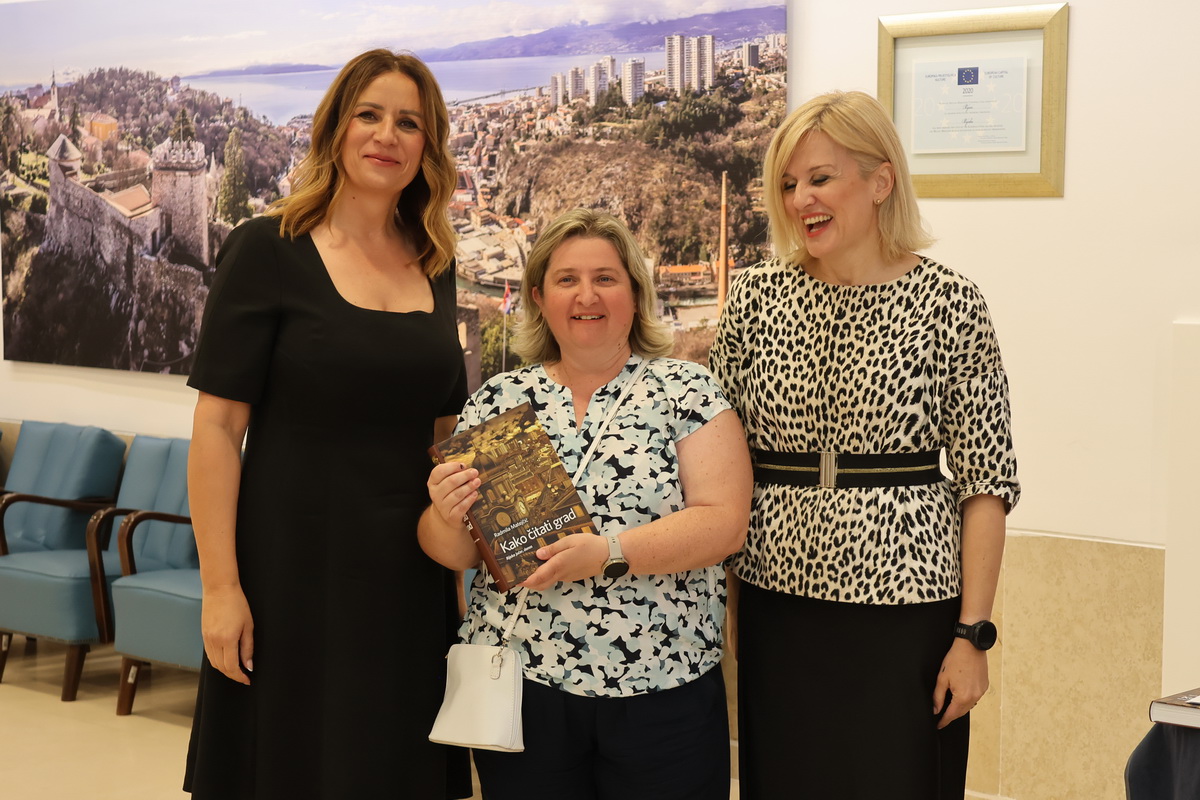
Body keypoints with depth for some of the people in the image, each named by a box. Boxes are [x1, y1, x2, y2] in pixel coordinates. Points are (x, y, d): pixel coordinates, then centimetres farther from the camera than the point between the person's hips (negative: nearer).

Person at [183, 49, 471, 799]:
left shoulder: (434, 266, 8)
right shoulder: (268, 250, -7)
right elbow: (218, 425, -10)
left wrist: (460, 566, 13)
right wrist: (220, 587, -15)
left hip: (410, 578, 5)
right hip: (296, 568, -5)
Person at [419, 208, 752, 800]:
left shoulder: (687, 390, 0)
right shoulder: (497, 400, 7)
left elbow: (724, 523, -10)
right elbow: (455, 552, 8)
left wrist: (609, 552, -22)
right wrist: (448, 518, -15)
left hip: (665, 690, -2)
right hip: (522, 687, 2)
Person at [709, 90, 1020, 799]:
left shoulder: (948, 302, -6)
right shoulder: (757, 297, 3)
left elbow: (987, 480, -5)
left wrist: (973, 635, -9)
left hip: (905, 607, -3)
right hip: (777, 609, 3)